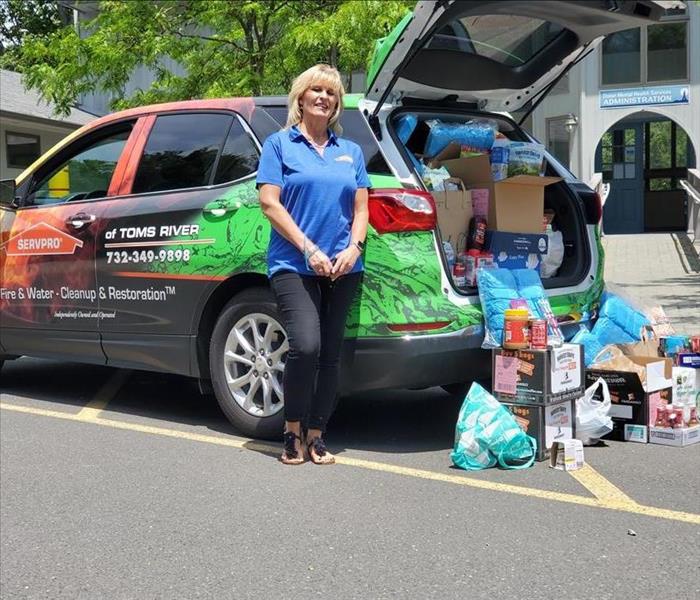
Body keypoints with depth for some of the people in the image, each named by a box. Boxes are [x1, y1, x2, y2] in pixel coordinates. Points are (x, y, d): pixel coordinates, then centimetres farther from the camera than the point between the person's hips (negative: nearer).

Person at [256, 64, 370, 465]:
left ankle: (316, 435, 16)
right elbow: (269, 203, -3)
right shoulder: (280, 144, 5)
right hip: (294, 264, -4)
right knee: (306, 346, -19)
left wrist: (354, 248, -6)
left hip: (343, 268, 4)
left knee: (331, 353, 5)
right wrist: (308, 249, -12)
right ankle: (293, 431, 1)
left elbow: (361, 208, 14)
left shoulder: (351, 151, 17)